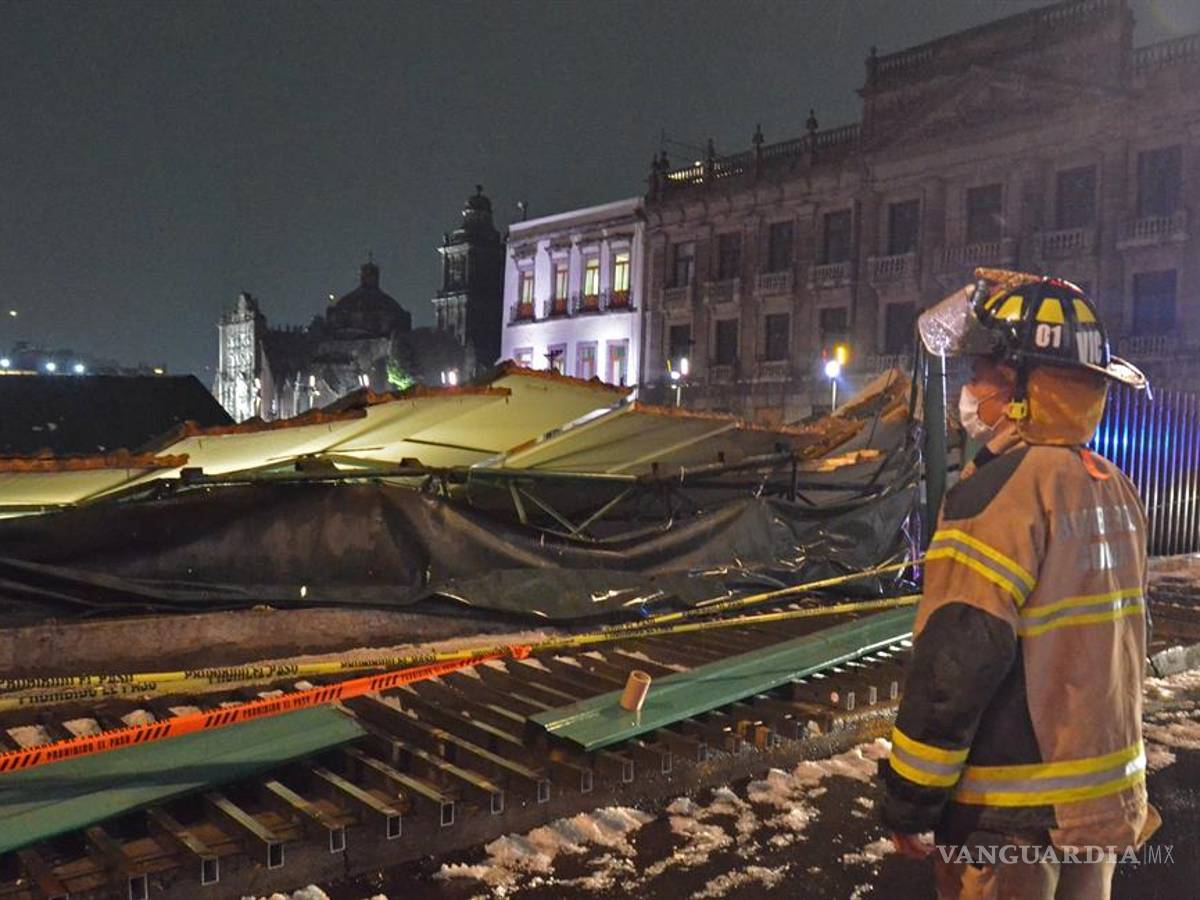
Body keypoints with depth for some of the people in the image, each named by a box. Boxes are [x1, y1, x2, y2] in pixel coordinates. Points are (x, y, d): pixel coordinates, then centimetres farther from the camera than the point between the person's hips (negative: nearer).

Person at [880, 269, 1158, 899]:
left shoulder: (1005, 488, -22)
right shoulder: (1114, 489, 4)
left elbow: (956, 662, -24)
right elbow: (1106, 648, 12)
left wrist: (908, 802, -15)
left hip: (1012, 816, -8)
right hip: (1107, 801, 8)